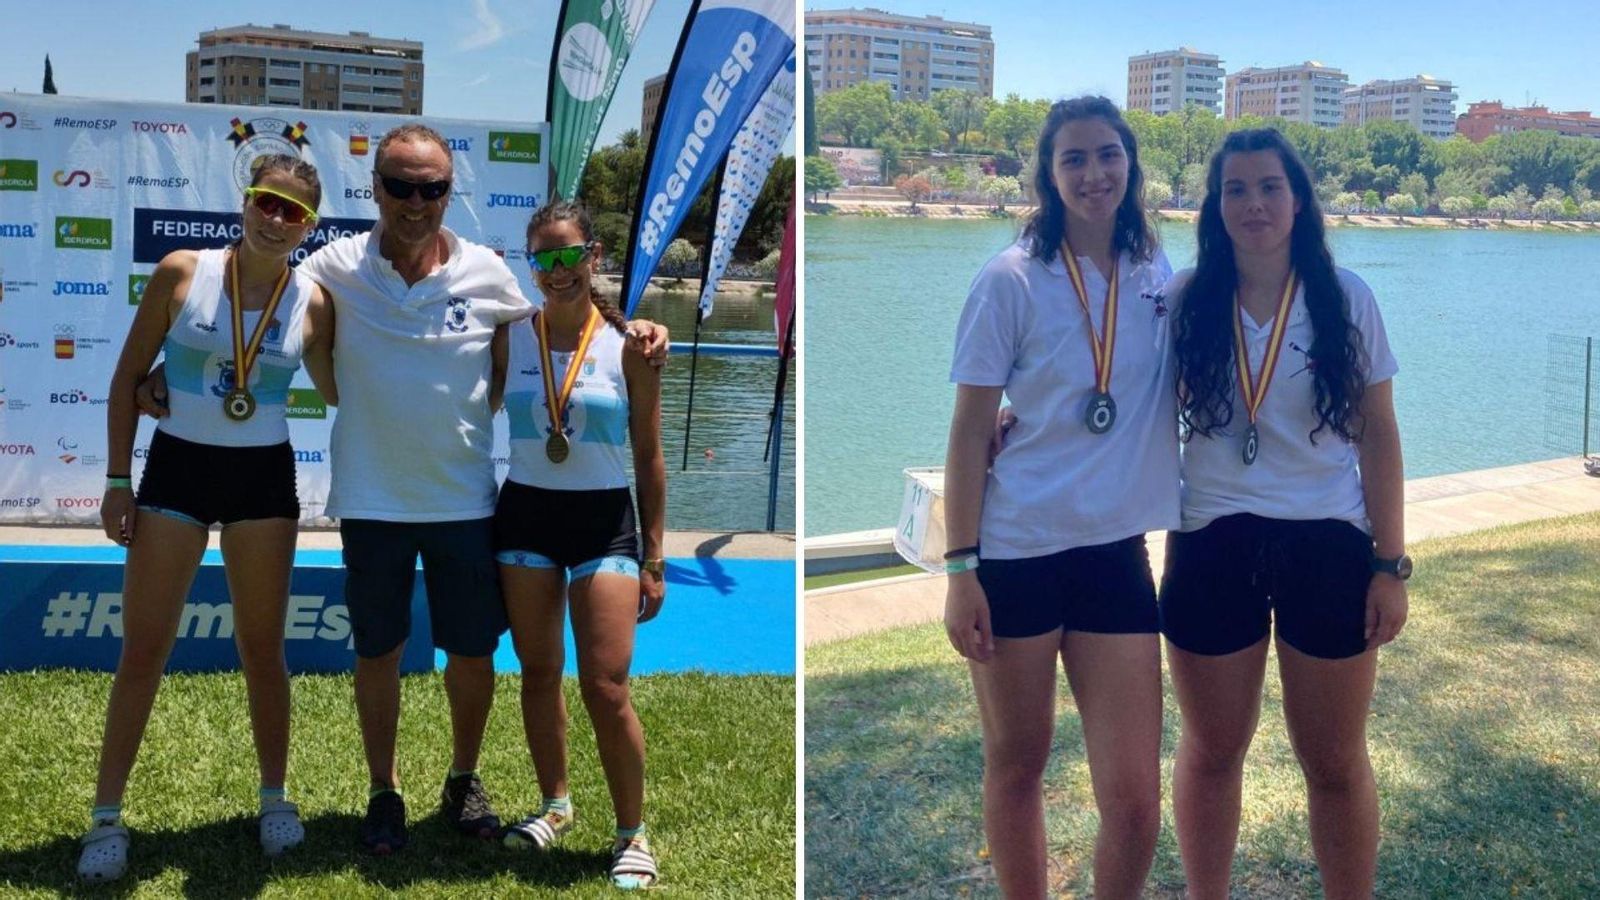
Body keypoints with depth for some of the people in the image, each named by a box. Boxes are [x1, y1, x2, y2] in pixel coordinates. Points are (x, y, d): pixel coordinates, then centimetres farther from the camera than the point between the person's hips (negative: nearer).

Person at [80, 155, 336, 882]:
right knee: (142, 650, 4)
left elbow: (335, 392, 11)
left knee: (261, 649, 12)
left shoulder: (312, 302, -4)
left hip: (263, 478, 1)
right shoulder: (181, 273, -7)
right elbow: (128, 378, -2)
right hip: (177, 469, -1)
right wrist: (117, 480, -4)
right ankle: (106, 815, 17)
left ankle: (275, 796, 28)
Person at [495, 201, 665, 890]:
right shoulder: (509, 335, 2)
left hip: (604, 521, -3)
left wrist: (653, 559, 0)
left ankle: (633, 834, 10)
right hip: (526, 512, 3)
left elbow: (648, 458, 1)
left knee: (606, 688, -7)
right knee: (538, 672, 11)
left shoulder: (627, 343, -3)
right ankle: (556, 805, 32)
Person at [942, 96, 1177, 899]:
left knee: (1134, 803, 0)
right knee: (1016, 769, 11)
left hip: (1117, 553, 3)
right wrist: (959, 568, -10)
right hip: (1016, 553, -3)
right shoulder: (1011, 281, -5)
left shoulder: (1161, 277, 6)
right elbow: (969, 430, -5)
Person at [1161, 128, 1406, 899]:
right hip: (1213, 549, 1)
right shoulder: (1184, 300, -3)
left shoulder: (1345, 299, -3)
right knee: (1211, 754, 14)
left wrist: (1390, 564, -3)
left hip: (1329, 548, 0)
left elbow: (1378, 437, 0)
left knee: (1336, 765, 10)